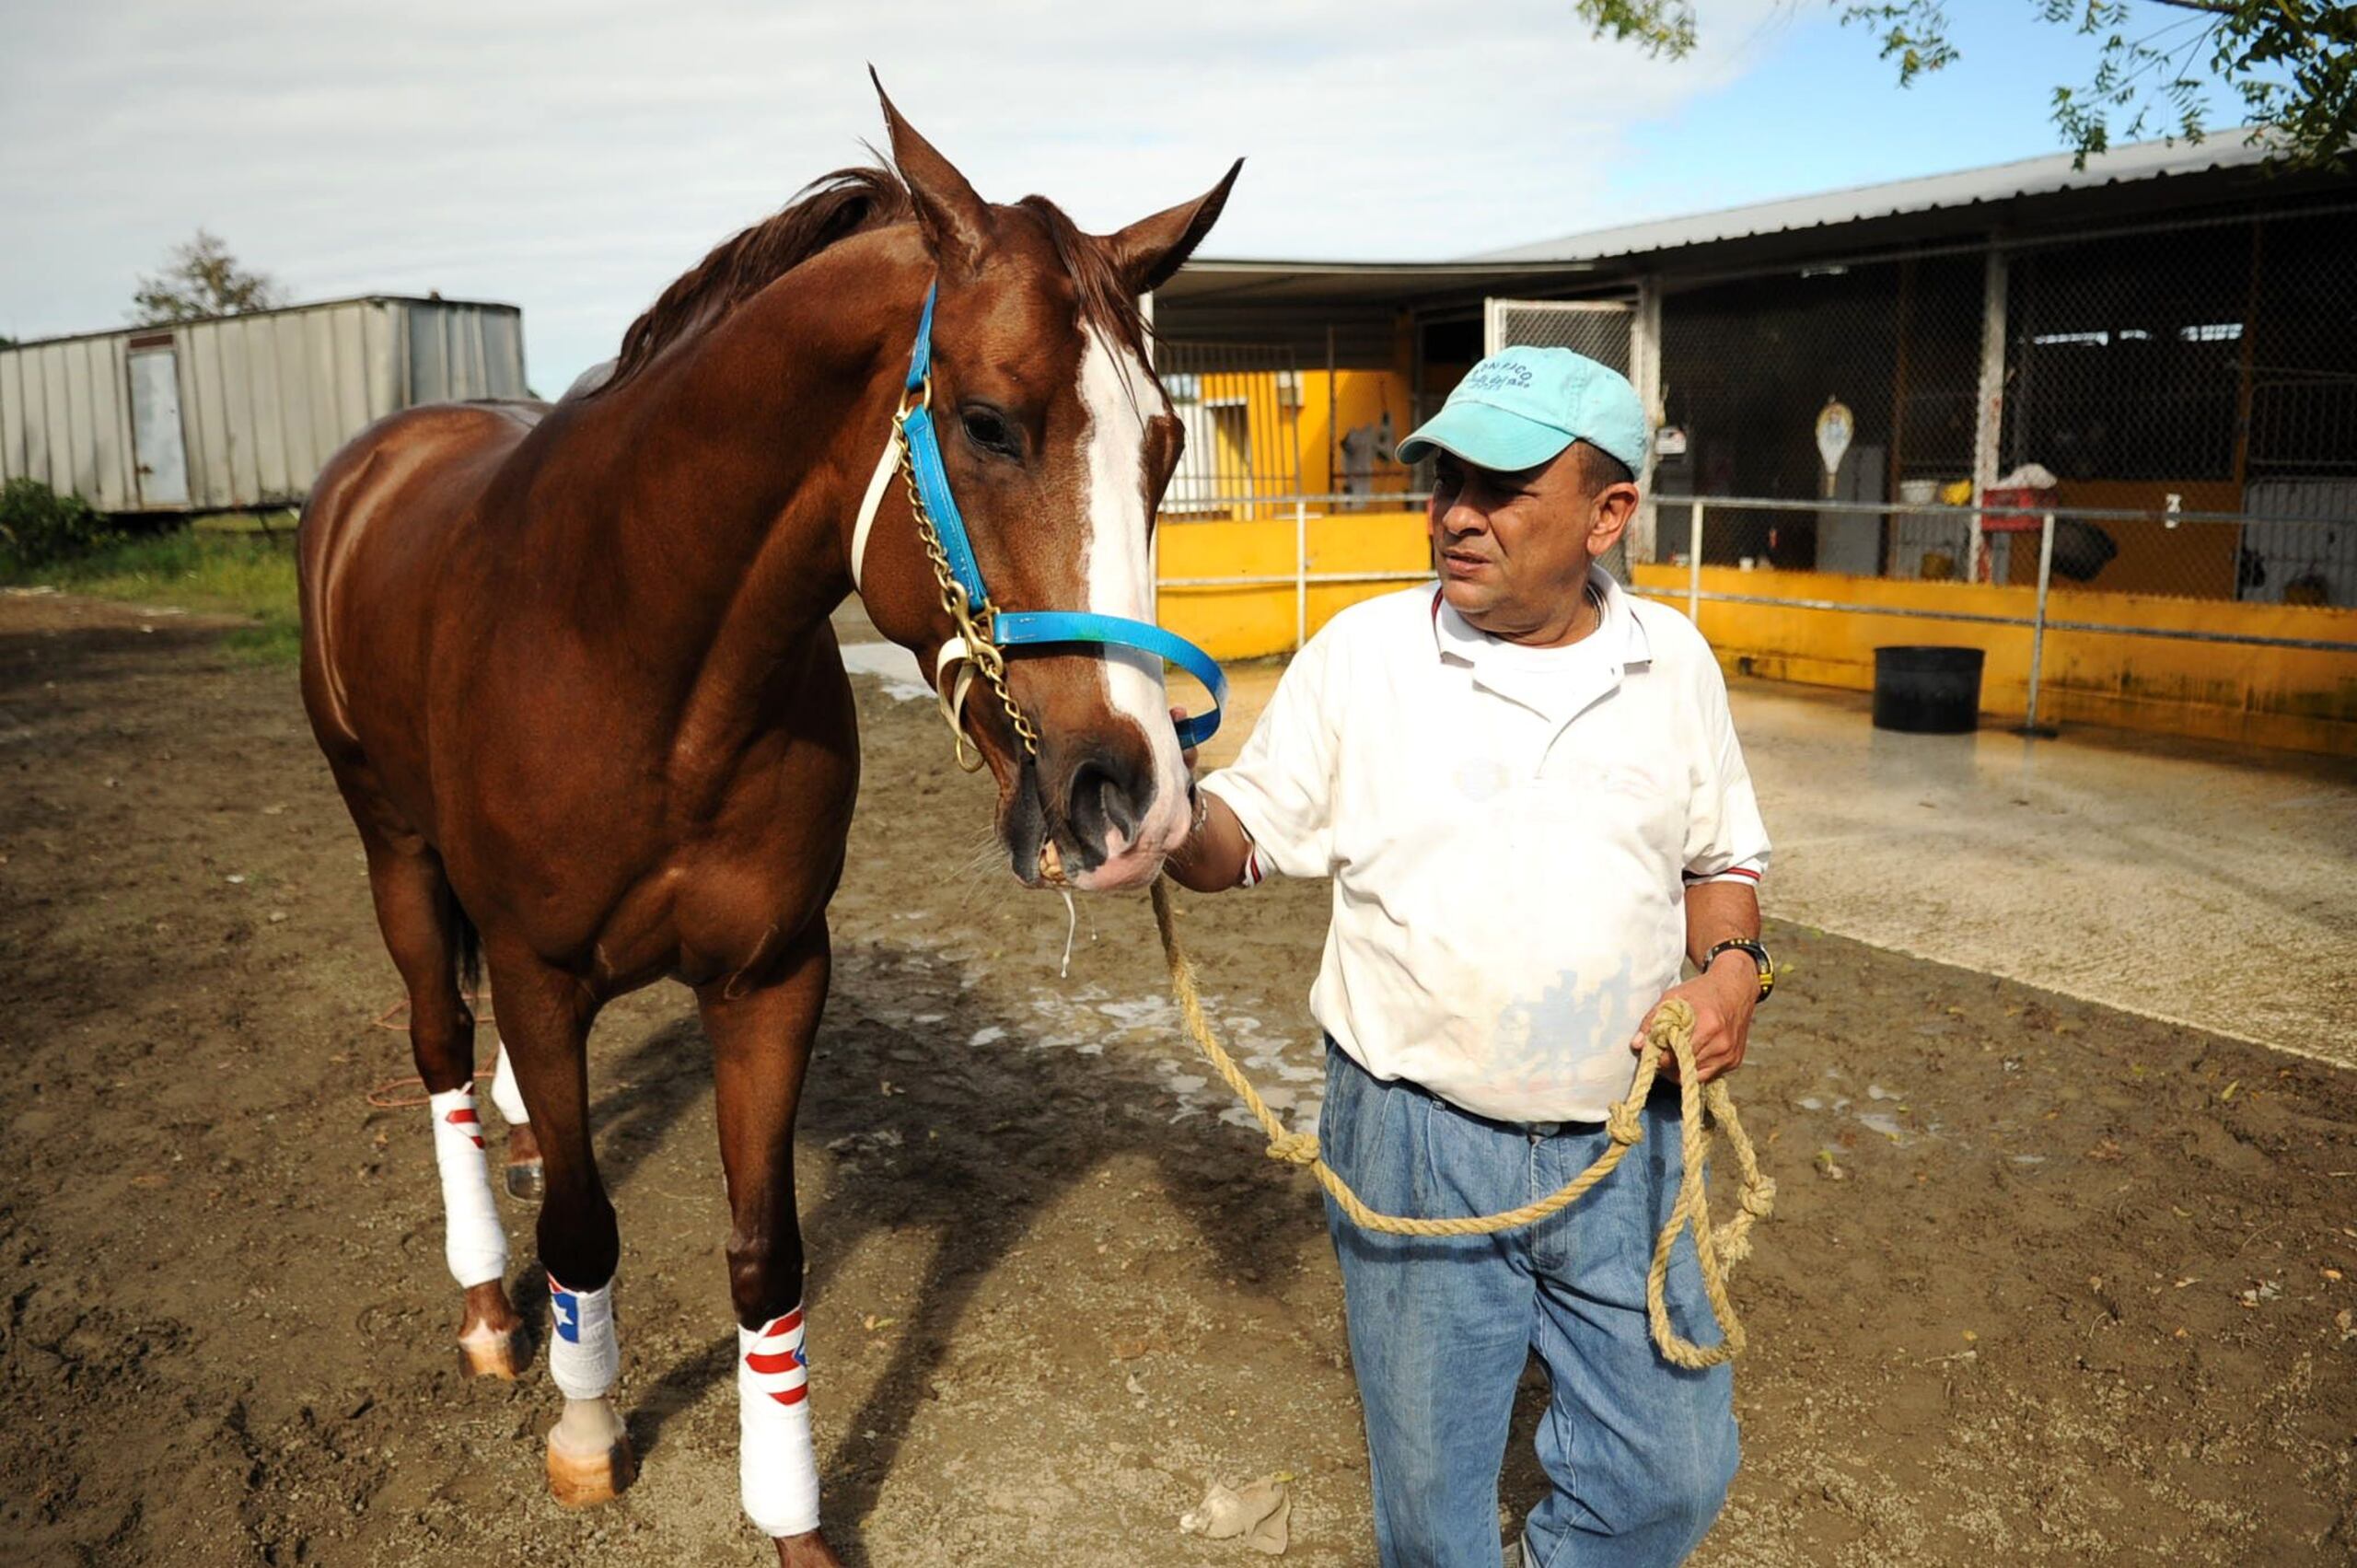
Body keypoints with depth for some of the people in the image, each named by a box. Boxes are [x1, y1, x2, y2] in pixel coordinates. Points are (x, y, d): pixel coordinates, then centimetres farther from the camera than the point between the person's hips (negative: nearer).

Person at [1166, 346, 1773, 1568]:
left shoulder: (1673, 663, 0)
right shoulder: (1363, 652, -7)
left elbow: (1723, 858, 12)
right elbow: (1240, 846, -2)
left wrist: (1731, 965, -8)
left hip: (1624, 1135, 2)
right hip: (1416, 1141, -2)